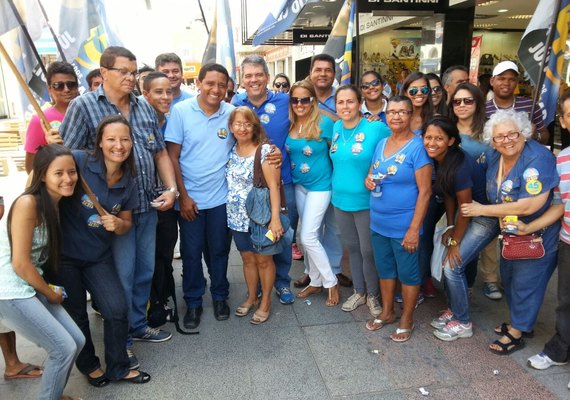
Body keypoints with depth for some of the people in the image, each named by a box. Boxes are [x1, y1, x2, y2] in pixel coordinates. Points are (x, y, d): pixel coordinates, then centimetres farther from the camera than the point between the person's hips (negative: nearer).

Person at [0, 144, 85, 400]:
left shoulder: (56, 204, 6)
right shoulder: (28, 203, -20)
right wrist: (50, 293, -7)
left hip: (32, 288, 8)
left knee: (77, 341, 10)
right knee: (64, 348, -6)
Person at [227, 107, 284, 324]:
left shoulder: (264, 150, -14)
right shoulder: (231, 151, 4)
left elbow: (273, 186, -17)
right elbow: (229, 181, 10)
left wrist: (275, 218, -22)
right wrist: (229, 215, 5)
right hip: (237, 217, 5)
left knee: (263, 259, 10)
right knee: (248, 258, 17)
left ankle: (265, 302, 27)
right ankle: (251, 297, 35)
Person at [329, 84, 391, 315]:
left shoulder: (376, 128, -16)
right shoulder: (336, 128, 3)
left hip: (366, 201, -5)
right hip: (341, 200, 6)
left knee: (368, 251, 6)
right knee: (352, 248, 18)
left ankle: (373, 295, 29)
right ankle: (359, 292, 36)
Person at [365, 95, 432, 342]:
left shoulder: (418, 146, -14)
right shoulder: (381, 144, 6)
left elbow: (425, 191, -16)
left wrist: (414, 229, -19)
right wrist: (368, 180, -7)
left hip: (404, 226, -6)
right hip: (378, 222, 6)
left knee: (408, 273, 10)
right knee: (385, 269, 20)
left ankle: (407, 320, 29)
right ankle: (387, 312, 39)